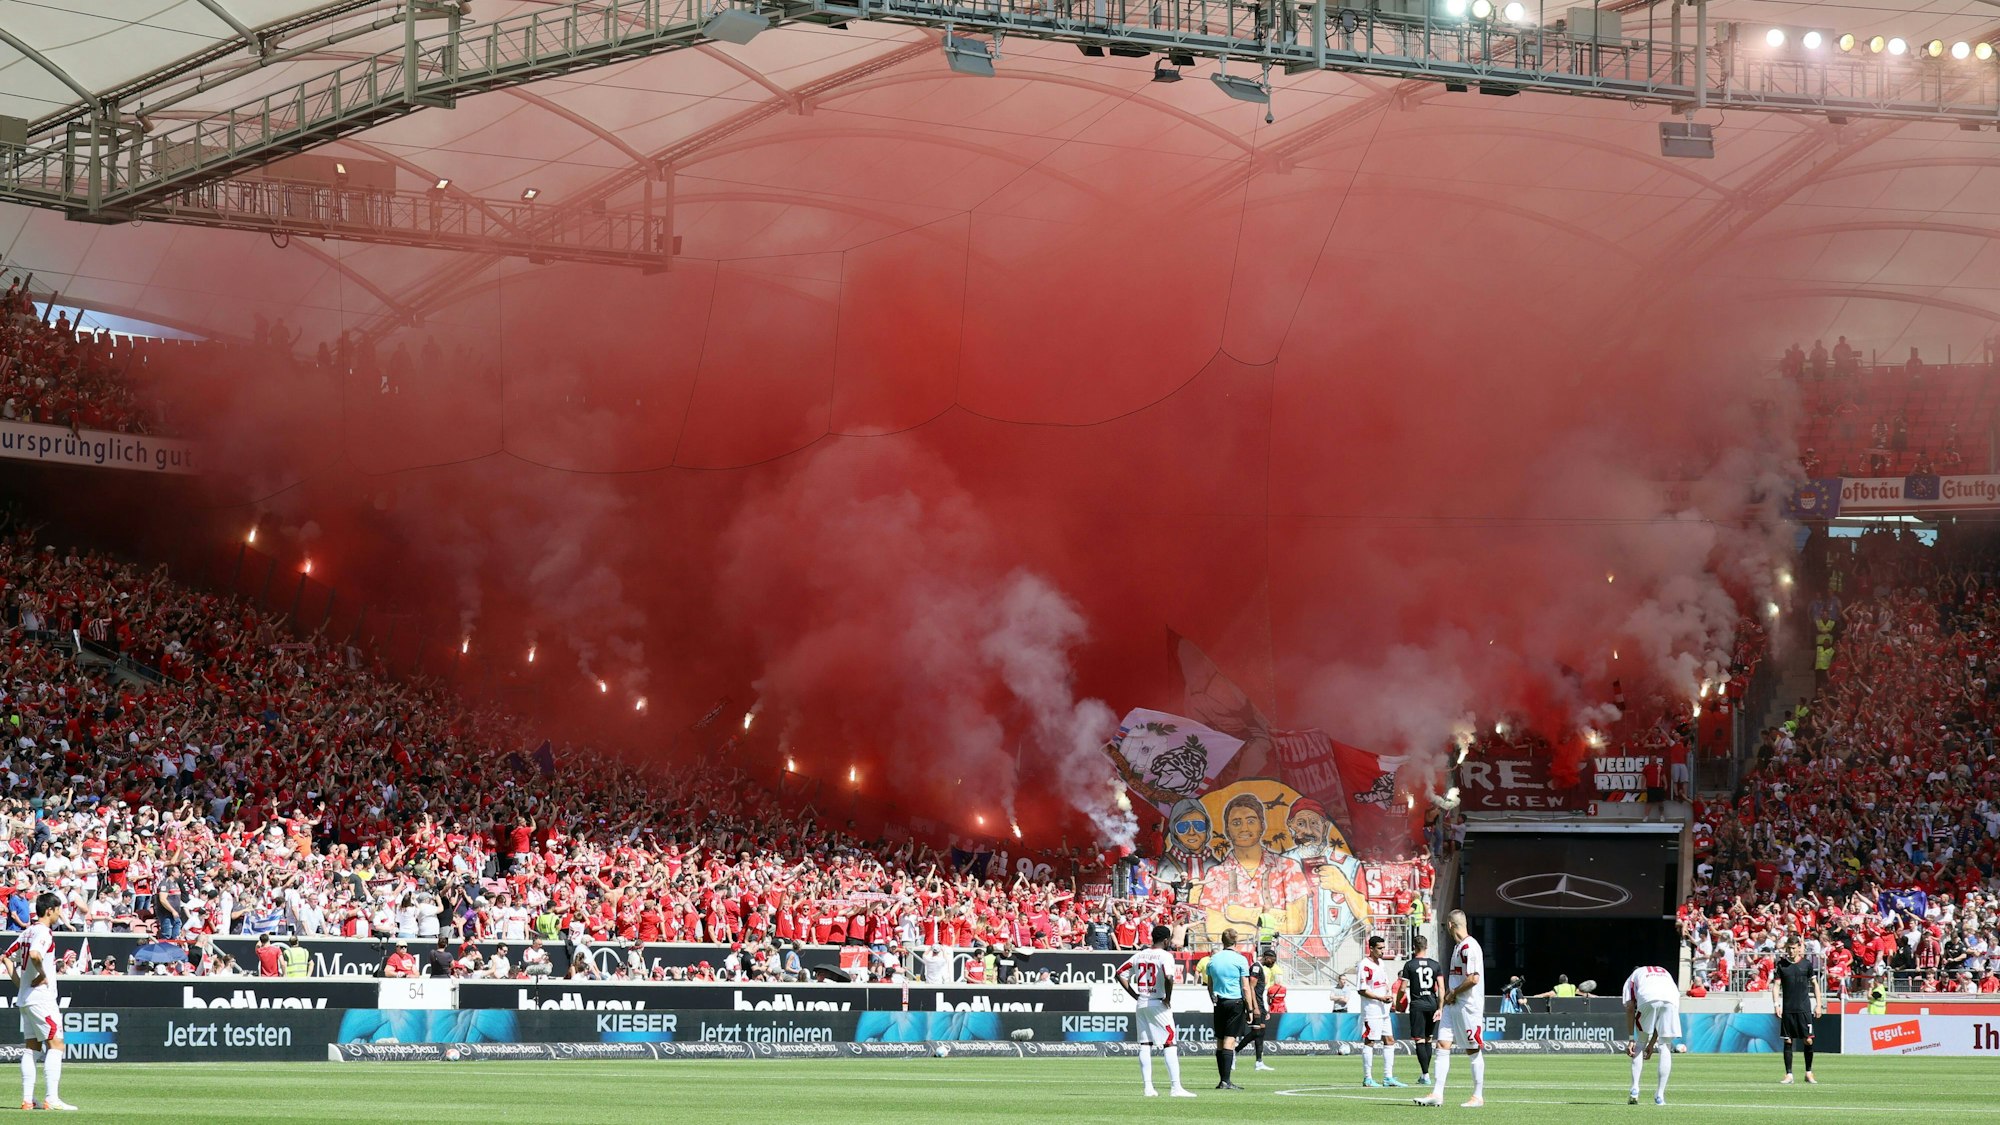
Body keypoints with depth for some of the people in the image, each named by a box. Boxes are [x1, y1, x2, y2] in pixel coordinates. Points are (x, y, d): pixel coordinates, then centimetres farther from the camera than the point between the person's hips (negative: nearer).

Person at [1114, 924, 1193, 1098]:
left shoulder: (1139, 955, 10)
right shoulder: (1165, 956, -10)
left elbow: (1120, 974, 12)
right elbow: (1168, 977, -28)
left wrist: (1134, 994, 12)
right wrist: (1168, 998, -14)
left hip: (1141, 1004, 6)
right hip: (1158, 1004, -6)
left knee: (1145, 1045, 9)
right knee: (1170, 1045, -4)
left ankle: (1148, 1087, 6)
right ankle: (1176, 1087, -10)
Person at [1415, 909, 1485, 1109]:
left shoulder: (1470, 947, -14)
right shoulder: (1458, 947, 16)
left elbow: (1473, 979, -23)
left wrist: (1453, 993, -11)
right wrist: (1442, 1005, 18)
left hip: (1469, 1005, -9)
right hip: (1452, 1005, 9)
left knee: (1473, 1050, -1)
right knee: (1442, 1045, 2)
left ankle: (1478, 1096, 7)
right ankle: (1437, 1094, 0)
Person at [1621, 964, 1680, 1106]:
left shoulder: (1632, 978, 33)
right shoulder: (1665, 973, 41)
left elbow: (1630, 1007, 15)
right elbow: (1660, 1020, 34)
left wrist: (1630, 1038, 12)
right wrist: (1652, 1043, 35)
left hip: (1647, 999, -2)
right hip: (1671, 1001, 2)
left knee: (1640, 1043, 17)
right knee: (1665, 1047, 15)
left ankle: (1634, 1089, 7)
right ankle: (1660, 1096, 11)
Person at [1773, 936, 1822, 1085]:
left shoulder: (1807, 964, 3)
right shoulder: (1782, 964, 3)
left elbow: (1815, 984, 9)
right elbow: (1776, 985, 4)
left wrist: (1819, 1004, 3)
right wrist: (1776, 1004, -8)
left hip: (1804, 1009, 0)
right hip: (1787, 1009, 1)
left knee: (1808, 1040, -4)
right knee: (1788, 1041, 1)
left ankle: (1809, 1073, 10)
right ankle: (1789, 1075, 6)